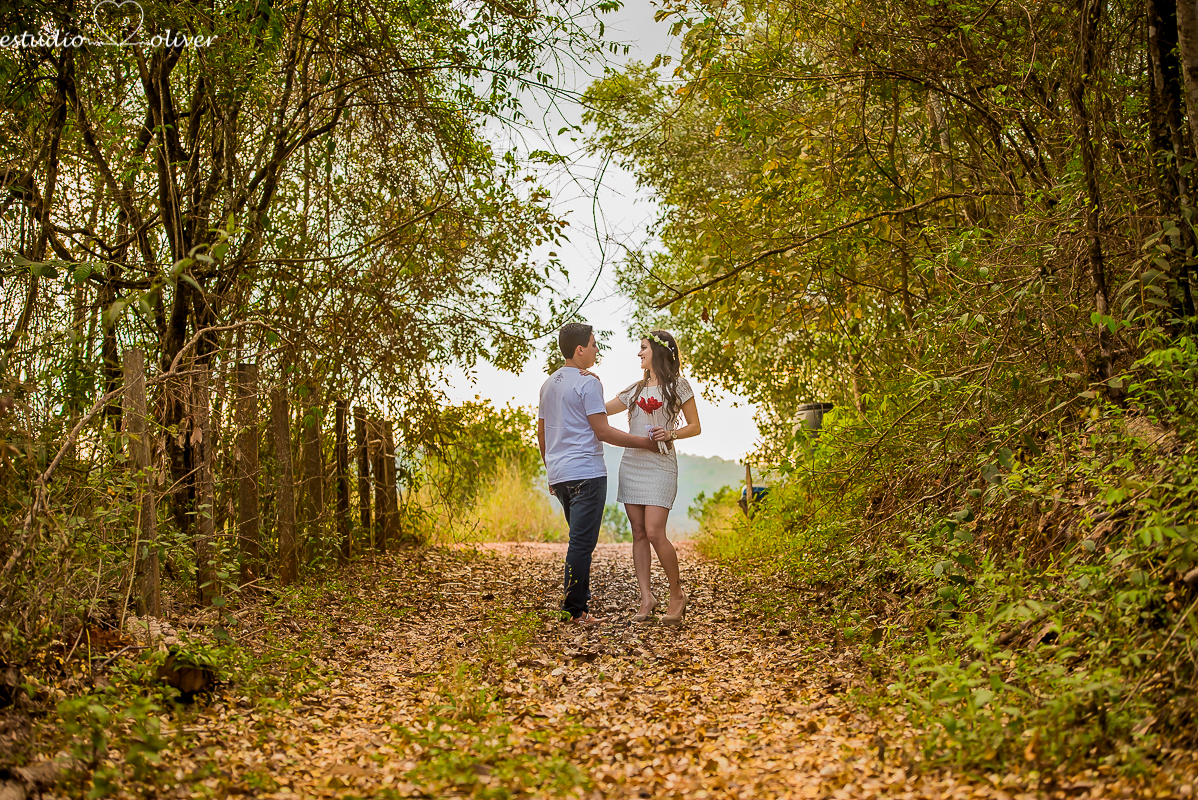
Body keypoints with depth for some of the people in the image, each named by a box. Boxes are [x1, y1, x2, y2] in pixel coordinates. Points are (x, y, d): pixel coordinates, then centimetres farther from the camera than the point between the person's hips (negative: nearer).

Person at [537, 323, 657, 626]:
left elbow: (542, 433, 20)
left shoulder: (548, 384, 16)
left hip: (559, 474, 9)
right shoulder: (587, 382, -10)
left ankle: (580, 605, 19)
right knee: (582, 542, -6)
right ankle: (576, 610, -4)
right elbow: (602, 431, -14)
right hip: (586, 473, -9)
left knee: (580, 540, 16)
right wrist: (644, 442, -7)